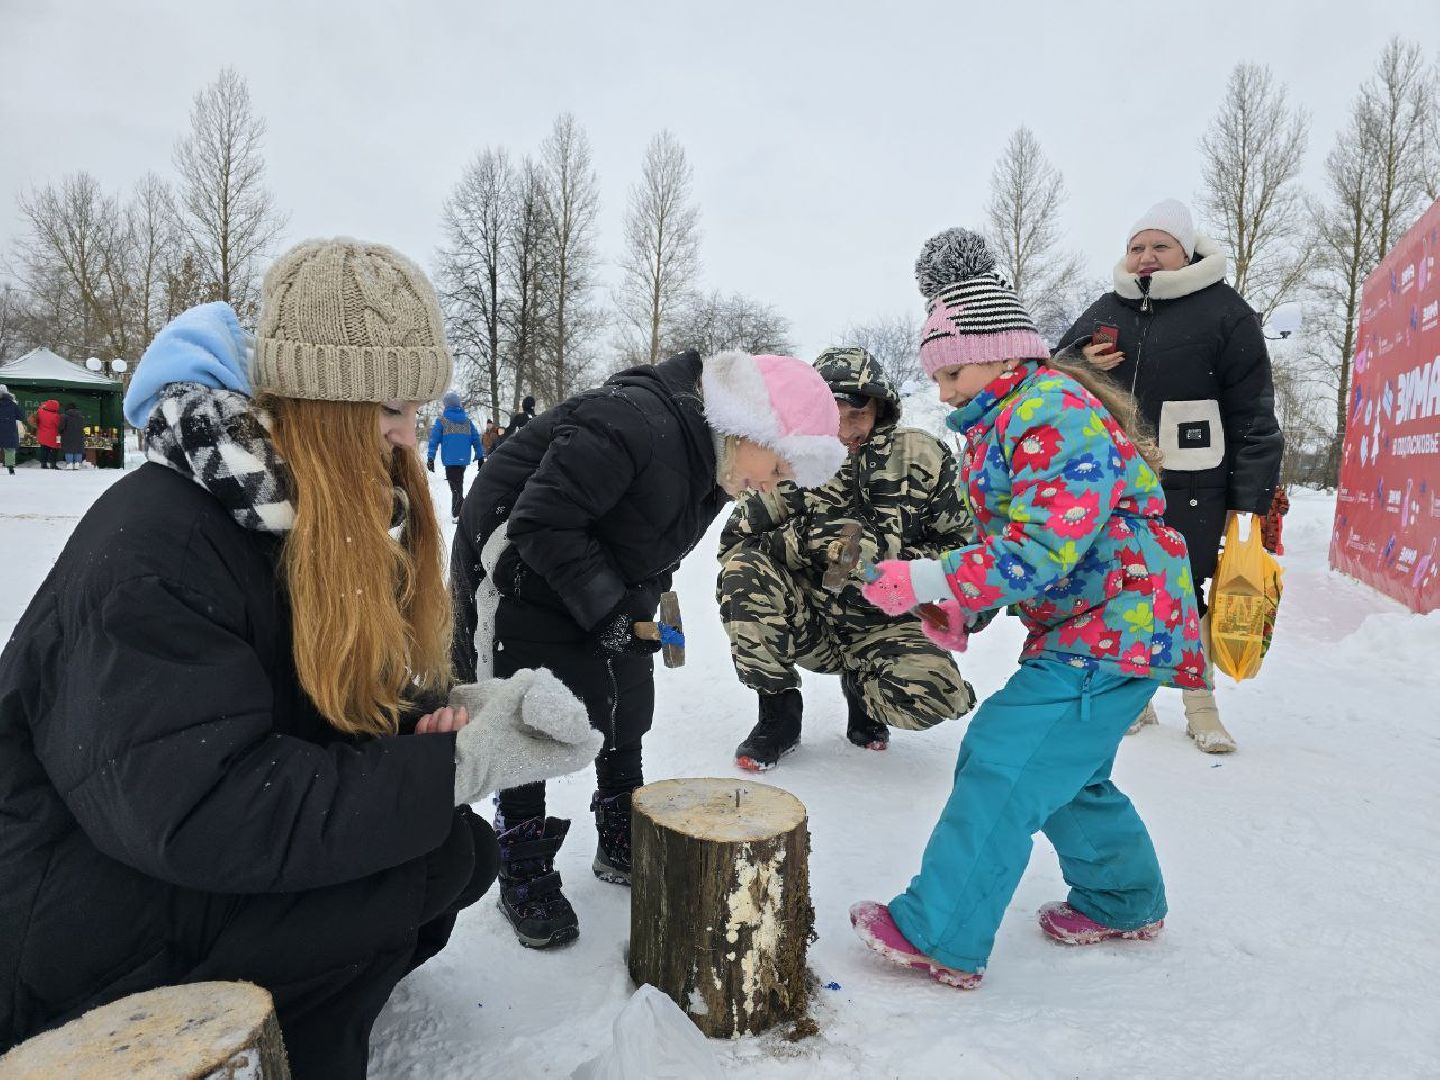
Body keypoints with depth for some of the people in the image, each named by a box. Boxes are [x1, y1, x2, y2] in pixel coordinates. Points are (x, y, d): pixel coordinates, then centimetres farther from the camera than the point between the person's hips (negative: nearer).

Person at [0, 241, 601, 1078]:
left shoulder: (344, 512, 0)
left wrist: (444, 712, -20)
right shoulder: (149, 550, -27)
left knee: (468, 850, -5)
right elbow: (190, 808, -33)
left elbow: (345, 702, 3)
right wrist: (456, 766, -34)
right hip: (85, 924, -8)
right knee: (429, 857, -24)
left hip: (213, 863, 8)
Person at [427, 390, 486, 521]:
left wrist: (430, 458, -6)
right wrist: (480, 456, 15)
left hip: (450, 460, -5)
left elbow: (434, 440, -7)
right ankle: (456, 512, 29)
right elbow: (476, 439, 9)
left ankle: (459, 514, -20)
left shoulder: (441, 420, -3)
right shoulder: (467, 420, 9)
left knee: (455, 487, -6)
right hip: (464, 459, 5)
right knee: (458, 484, 20)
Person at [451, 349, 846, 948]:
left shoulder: (713, 465, -2)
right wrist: (607, 607, -30)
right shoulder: (635, 420, -32)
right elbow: (540, 522, -32)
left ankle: (623, 843, 30)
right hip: (516, 572, -8)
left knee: (625, 711, 11)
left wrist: (638, 601, -5)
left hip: (600, 583, 9)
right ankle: (524, 872, 16)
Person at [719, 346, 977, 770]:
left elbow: (963, 548, -5)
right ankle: (778, 713, -8)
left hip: (886, 628, 0)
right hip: (811, 623, 1)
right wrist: (803, 540, -26)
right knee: (742, 569, -26)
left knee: (933, 695, -30)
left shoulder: (922, 457, -8)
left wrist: (886, 552, -22)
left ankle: (861, 688, 10)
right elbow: (735, 541, -8)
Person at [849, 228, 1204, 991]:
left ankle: (940, 936, -4)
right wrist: (960, 608, -1)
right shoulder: (1003, 423, 13)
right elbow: (1011, 537, 16)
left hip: (1117, 628, -11)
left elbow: (1048, 543, -30)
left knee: (1004, 760, -13)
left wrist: (930, 580, -29)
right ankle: (1122, 902, 41)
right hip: (1075, 627, 11)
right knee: (1063, 772, 20)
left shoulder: (1055, 410, -20)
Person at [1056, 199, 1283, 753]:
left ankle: (1200, 704, 20)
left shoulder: (1225, 310, -3)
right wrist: (1080, 365, -6)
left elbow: (1253, 412, -3)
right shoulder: (1104, 311, 11)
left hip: (1190, 488, -4)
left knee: (1186, 594, 2)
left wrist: (1253, 494, -7)